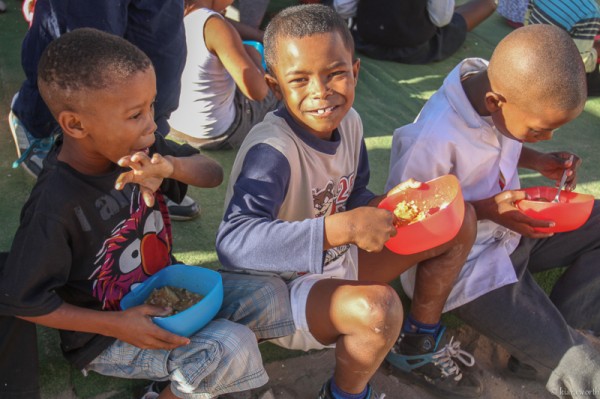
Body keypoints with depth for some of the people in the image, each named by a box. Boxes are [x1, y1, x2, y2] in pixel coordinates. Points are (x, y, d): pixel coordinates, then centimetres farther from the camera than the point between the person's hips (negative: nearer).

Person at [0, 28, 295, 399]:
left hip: (165, 289, 7)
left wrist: (172, 166, -29)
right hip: (105, 334, -7)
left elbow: (214, 174, -6)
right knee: (233, 348, -25)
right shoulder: (55, 207, -28)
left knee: (272, 296, -4)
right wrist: (117, 325, -22)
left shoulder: (136, 148, -11)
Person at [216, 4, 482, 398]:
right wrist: (343, 228, -46)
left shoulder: (348, 120, -6)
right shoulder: (271, 151, -30)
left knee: (458, 218, 4)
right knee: (377, 307, -39)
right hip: (280, 288, -8)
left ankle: (421, 346, 22)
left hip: (340, 263, 8)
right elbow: (233, 243, -42)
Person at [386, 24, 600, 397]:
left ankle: (559, 327, 5)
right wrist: (484, 210, -26)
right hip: (472, 268, -8)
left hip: (512, 227, 8)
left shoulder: (499, 85, -11)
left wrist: (540, 161, -6)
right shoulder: (433, 140, -33)